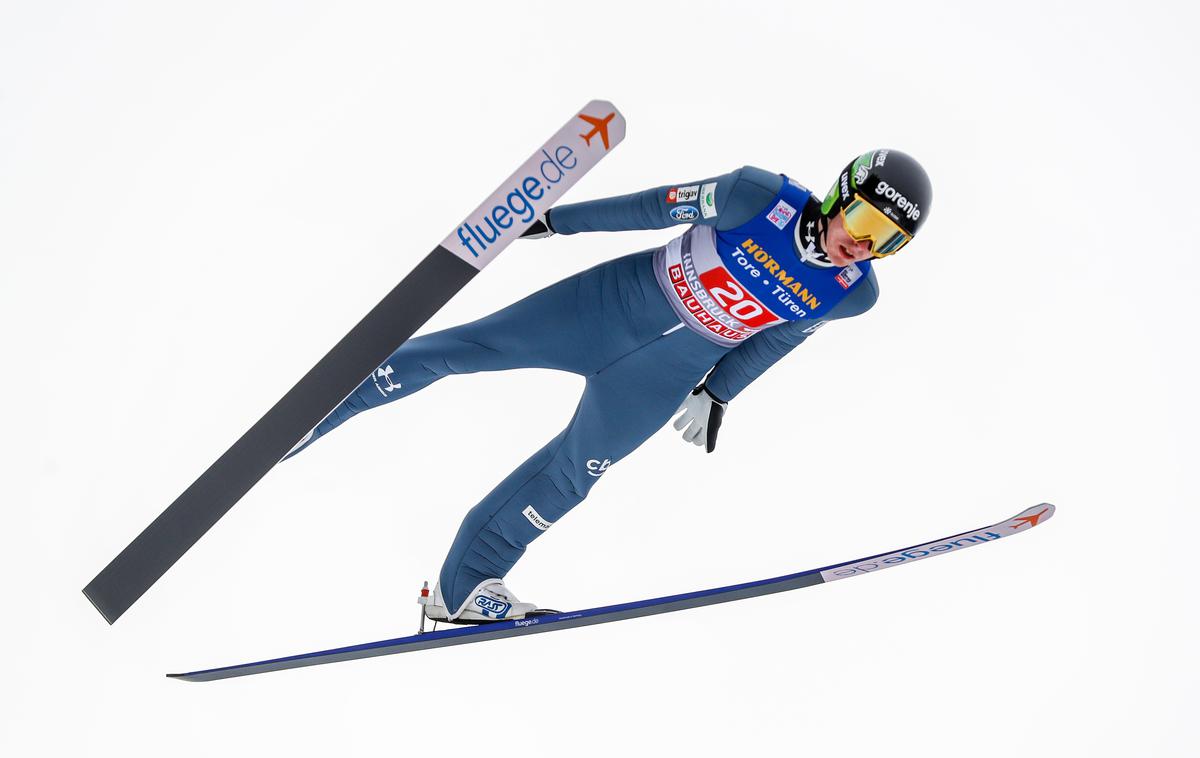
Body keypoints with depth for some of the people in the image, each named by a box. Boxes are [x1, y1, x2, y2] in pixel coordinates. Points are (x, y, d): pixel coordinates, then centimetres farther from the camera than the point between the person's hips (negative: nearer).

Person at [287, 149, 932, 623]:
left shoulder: (854, 293, -10)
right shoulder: (761, 197, -21)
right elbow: (659, 206, -9)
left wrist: (716, 395, 14)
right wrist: (558, 219, -3)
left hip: (665, 374, 2)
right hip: (617, 300, -2)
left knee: (572, 474, -1)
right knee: (460, 348, -2)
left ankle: (461, 588, 17)